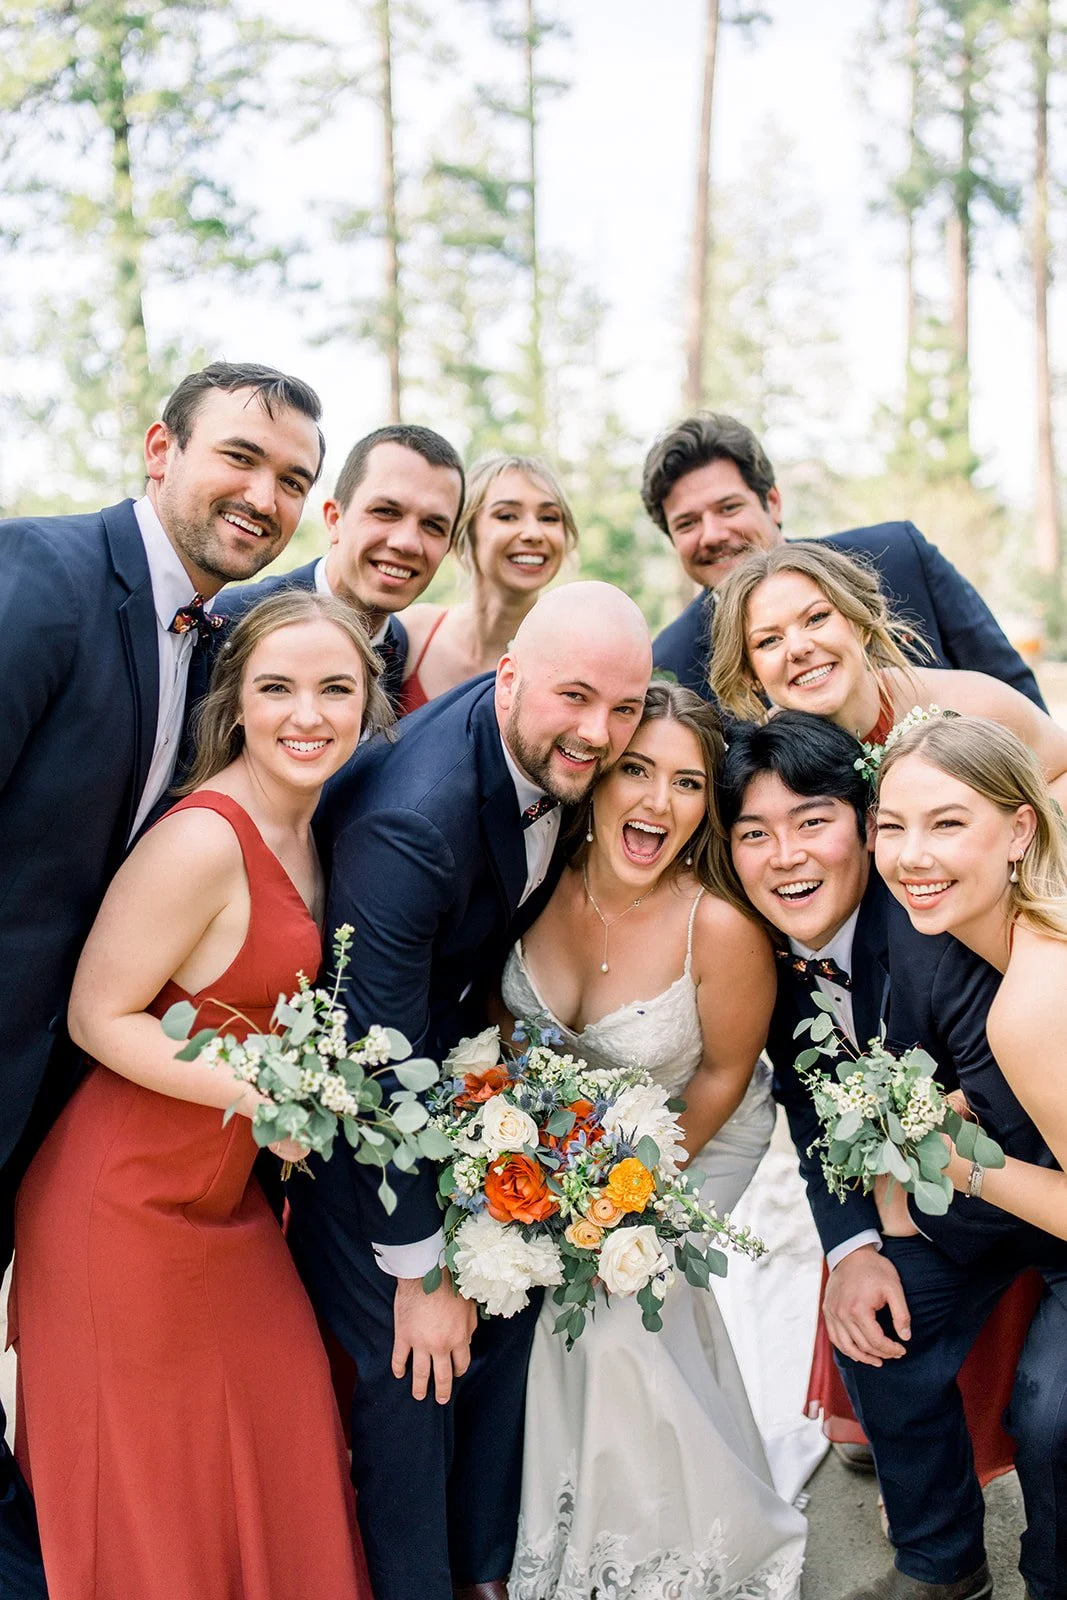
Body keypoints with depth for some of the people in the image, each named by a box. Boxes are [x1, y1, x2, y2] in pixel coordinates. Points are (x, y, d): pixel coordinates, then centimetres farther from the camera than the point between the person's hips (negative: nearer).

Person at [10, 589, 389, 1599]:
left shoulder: (309, 826, 4)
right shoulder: (202, 840, -23)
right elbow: (98, 1016, -20)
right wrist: (262, 1096, -26)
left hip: (231, 1194, 8)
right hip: (133, 1202, -8)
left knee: (282, 1442, 16)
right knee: (151, 1478, 10)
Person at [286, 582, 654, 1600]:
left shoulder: (566, 757, -15)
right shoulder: (410, 820, -38)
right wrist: (419, 1272, -21)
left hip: (466, 1054, 7)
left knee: (506, 1316, 12)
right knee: (411, 1363, -2)